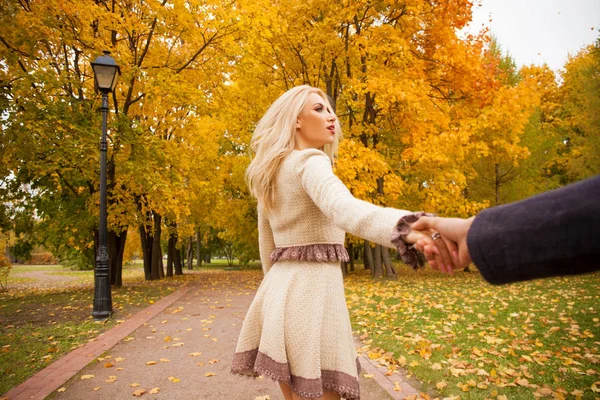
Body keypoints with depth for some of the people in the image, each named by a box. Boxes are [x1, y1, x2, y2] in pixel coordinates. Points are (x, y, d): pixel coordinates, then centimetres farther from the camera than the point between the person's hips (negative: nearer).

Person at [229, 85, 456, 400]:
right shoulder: (309, 161, -10)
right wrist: (407, 228, -50)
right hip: (311, 288, -9)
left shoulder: (271, 174, 17)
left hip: (280, 288, 9)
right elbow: (343, 208, -34)